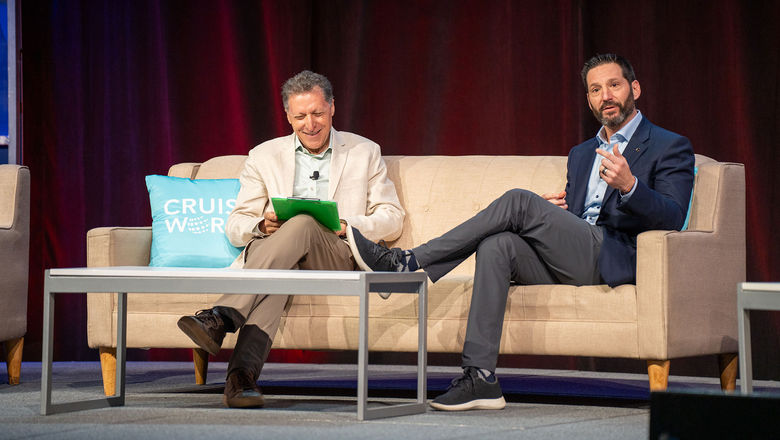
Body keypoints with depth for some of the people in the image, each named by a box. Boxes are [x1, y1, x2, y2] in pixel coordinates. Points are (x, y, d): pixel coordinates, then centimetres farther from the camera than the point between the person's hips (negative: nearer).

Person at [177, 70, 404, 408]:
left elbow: (392, 220, 11)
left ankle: (222, 318, -52)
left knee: (303, 225, -36)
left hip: (338, 258, -1)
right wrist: (262, 226, -11)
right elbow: (235, 226, 14)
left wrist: (345, 225, -9)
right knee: (283, 266, -39)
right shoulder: (264, 157, 18)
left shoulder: (365, 153, 16)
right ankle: (243, 374, -57)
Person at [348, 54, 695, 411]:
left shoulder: (670, 148, 8)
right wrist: (551, 214, 4)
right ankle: (480, 377, -33)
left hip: (612, 260, -6)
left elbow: (672, 217, -7)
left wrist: (629, 185, -26)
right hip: (567, 266, 6)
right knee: (497, 245, -25)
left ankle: (410, 263, -22)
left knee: (519, 202, -23)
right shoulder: (581, 154, 29)